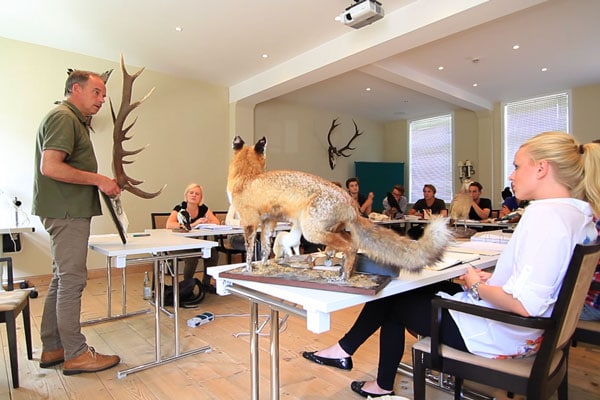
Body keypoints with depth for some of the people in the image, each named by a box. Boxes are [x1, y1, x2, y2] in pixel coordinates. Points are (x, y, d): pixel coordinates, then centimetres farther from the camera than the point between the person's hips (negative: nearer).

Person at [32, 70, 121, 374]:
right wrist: (99, 180, -18)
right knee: (72, 280, -4)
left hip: (69, 211, 10)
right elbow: (50, 167, -22)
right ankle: (76, 355, 7)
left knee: (61, 280, 14)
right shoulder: (63, 117, -11)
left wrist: (104, 186, 9)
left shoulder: (74, 120, 20)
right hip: (66, 212, -10)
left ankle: (52, 349, 25)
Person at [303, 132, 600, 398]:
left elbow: (524, 304, -33)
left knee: (393, 300, 9)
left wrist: (477, 286, -15)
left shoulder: (544, 214, -26)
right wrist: (492, 278, 5)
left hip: (497, 332, -9)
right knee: (418, 286, 18)